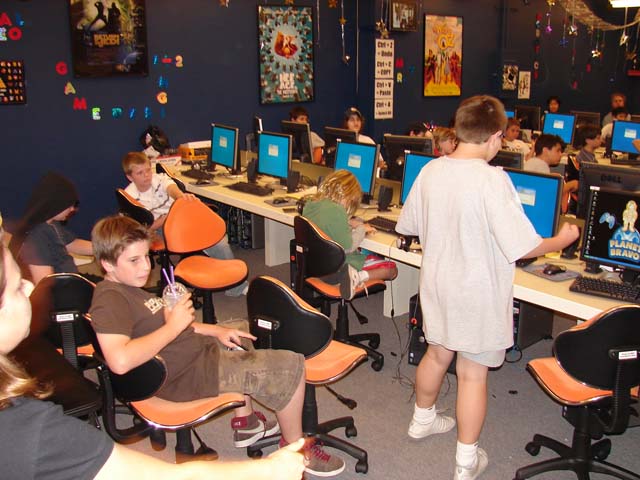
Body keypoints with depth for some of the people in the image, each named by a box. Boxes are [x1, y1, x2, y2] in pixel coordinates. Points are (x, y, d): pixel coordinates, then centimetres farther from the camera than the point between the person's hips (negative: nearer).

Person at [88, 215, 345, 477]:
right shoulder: (109, 300, -24)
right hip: (189, 374, -11)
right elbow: (120, 361, -41)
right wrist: (174, 326, -29)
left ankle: (245, 423, 38)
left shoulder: (126, 286, 7)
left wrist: (215, 331, 5)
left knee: (242, 329, 37)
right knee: (291, 365, -9)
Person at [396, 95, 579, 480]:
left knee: (438, 354, 26)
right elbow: (523, 247, -23)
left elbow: (407, 225, 8)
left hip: (438, 284, 6)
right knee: (473, 374, 8)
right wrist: (562, 240, -4)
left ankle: (423, 419, 48)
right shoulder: (492, 180, -24)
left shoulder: (430, 171, -5)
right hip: (478, 293, -6)